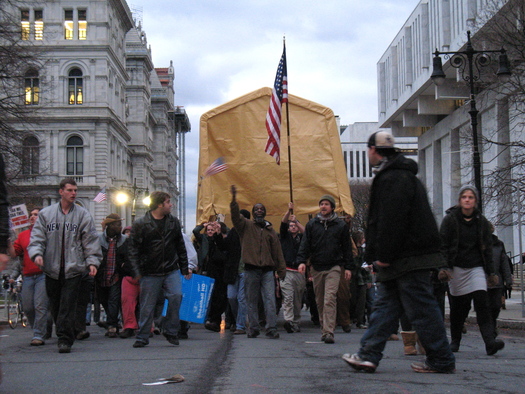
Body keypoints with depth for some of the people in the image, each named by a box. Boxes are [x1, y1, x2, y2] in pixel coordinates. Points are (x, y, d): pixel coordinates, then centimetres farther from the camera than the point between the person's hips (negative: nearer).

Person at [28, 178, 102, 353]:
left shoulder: (83, 215, 6)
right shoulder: (46, 214, 8)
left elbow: (90, 240, 5)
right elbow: (37, 237, 6)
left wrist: (92, 261, -6)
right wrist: (36, 253, -12)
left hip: (73, 268, -2)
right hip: (52, 268, 2)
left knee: (67, 306, -9)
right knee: (55, 306, 8)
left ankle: (65, 339, -7)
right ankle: (65, 336, 23)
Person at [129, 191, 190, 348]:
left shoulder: (174, 222, 9)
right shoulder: (140, 224, -3)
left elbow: (180, 246, 16)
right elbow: (134, 249, -3)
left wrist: (185, 268, 14)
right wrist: (136, 271, -12)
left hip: (171, 271, 2)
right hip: (150, 273, -2)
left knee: (176, 296, -17)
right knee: (147, 306, 2)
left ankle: (170, 330, 0)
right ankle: (142, 337, 17)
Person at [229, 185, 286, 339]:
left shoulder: (270, 230, 15)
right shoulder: (246, 226, 9)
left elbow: (277, 251, 14)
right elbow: (235, 216, -9)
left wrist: (281, 270, 7)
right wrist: (234, 199, -23)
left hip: (267, 270, 1)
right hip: (250, 270, -1)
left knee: (270, 300, -7)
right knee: (251, 301, 3)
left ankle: (272, 329, -8)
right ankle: (253, 329, 10)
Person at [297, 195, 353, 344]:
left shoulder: (341, 225, 6)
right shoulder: (312, 224, 10)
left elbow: (347, 247, 9)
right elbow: (305, 244, 6)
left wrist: (348, 267, 4)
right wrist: (302, 261, -9)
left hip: (333, 267, -3)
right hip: (316, 267, 3)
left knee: (330, 299, -15)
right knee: (319, 301, 8)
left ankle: (328, 332, -20)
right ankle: (324, 329, 19)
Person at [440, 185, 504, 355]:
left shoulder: (482, 221, 8)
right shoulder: (450, 219, 0)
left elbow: (487, 248, 12)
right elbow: (443, 245, -2)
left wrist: (490, 272, 8)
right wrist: (443, 268, -12)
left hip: (476, 267, 1)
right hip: (456, 267, -1)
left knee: (482, 301, -14)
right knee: (457, 306, 3)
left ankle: (490, 341, -23)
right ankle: (455, 340, 20)